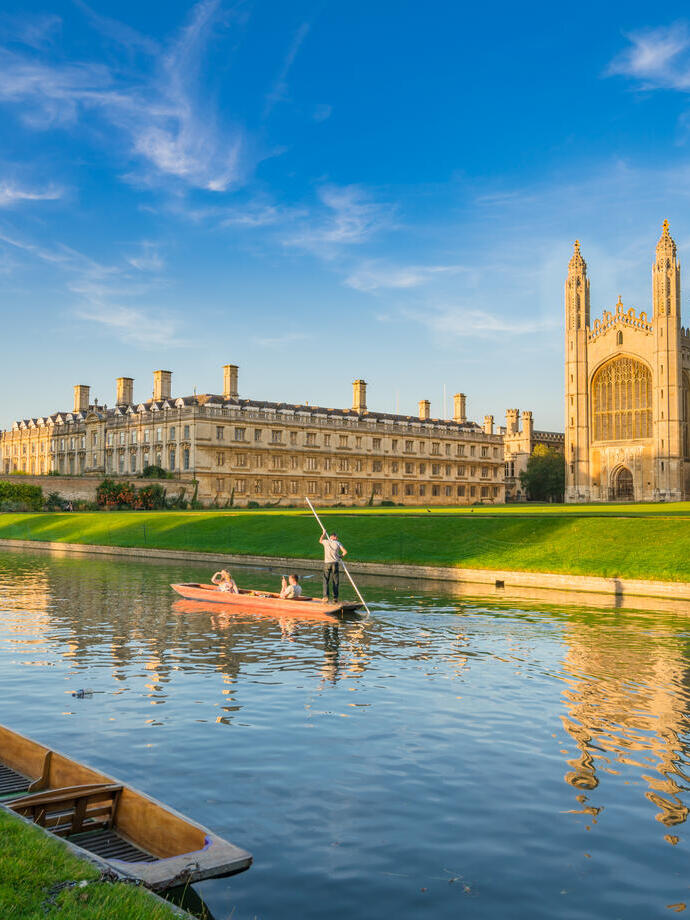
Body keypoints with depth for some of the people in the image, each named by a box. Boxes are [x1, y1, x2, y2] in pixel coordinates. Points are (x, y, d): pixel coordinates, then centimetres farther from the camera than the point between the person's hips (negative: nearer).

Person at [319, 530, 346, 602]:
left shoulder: (326, 542, 6)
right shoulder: (338, 543, 3)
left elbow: (320, 540, 30)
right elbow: (345, 551, -5)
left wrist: (324, 534, 44)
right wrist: (341, 556, 14)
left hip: (327, 563, 1)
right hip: (335, 563, -1)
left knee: (326, 580, 4)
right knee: (335, 581, 5)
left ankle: (326, 596, -9)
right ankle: (335, 597, 2)